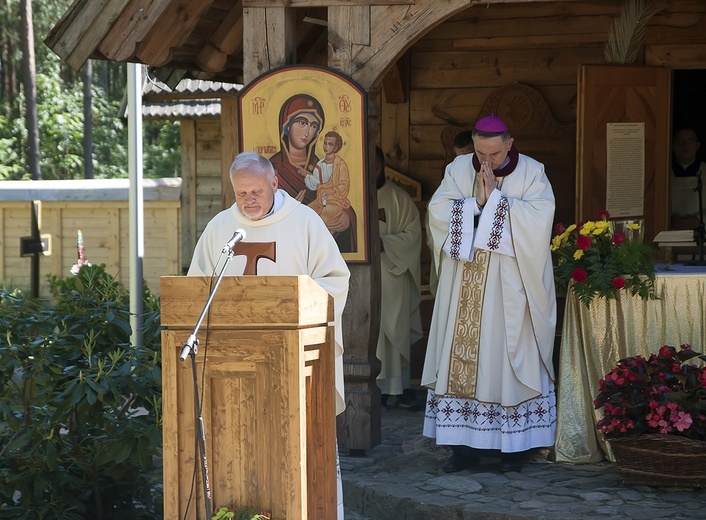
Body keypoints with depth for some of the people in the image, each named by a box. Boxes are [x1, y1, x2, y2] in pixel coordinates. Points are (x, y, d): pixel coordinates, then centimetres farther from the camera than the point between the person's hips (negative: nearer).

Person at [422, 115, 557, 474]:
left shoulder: (531, 173, -2)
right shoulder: (458, 169, 7)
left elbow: (539, 217, -17)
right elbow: (438, 211, -5)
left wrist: (493, 197, -17)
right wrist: (477, 201, -16)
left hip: (510, 286, -3)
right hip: (465, 286, 3)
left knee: (509, 358, -2)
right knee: (460, 356, 0)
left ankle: (513, 445, 5)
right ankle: (466, 443, 5)